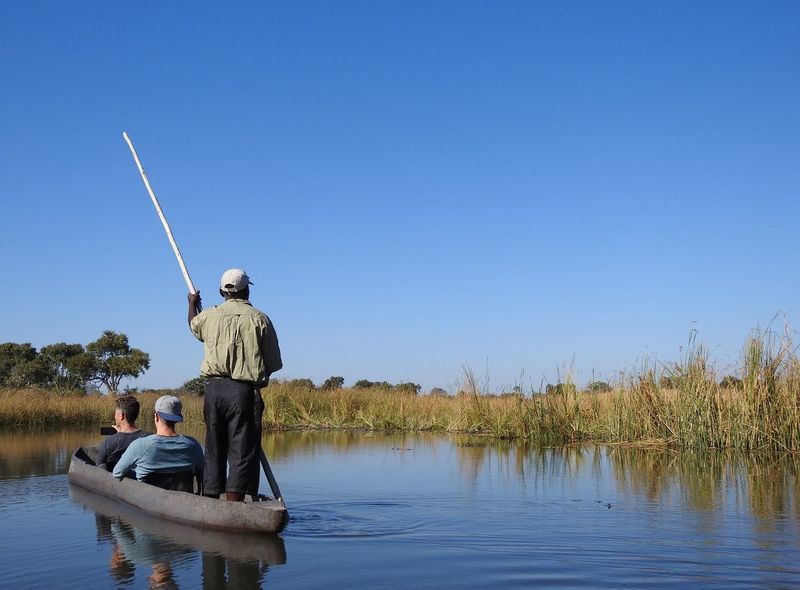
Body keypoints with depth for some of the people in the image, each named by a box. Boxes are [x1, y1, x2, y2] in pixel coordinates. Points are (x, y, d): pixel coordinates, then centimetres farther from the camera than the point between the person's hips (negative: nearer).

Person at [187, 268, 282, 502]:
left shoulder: (209, 316, 7)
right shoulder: (259, 319, -2)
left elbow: (193, 324, 33)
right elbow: (274, 363, 0)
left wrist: (192, 304, 54)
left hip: (214, 389, 4)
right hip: (244, 392, -4)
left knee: (214, 450, 13)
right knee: (242, 452, -2)